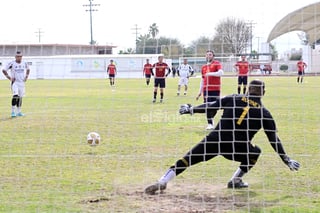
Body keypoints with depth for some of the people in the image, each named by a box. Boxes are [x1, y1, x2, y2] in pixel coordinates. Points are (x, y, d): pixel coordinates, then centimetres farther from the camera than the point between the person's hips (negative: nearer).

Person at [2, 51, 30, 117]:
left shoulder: (24, 63, 3)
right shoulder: (12, 63, -10)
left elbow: (28, 69, 24)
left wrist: (26, 76, 9)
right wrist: (9, 77, -11)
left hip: (22, 82, 5)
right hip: (15, 82, -5)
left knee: (20, 97, 11)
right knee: (15, 96, -22)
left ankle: (19, 111, 22)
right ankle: (13, 111, -16)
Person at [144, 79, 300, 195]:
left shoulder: (233, 98, 10)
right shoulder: (264, 113, 8)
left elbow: (210, 107, 7)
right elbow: (274, 140, 9)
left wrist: (190, 109, 19)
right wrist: (287, 160, 17)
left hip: (215, 140, 1)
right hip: (237, 149, -1)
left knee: (187, 160, 6)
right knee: (255, 152, 30)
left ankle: (161, 183, -7)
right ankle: (236, 180, 20)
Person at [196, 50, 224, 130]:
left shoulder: (217, 63, 1)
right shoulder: (203, 67, 16)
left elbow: (220, 73, -17)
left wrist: (210, 73, -25)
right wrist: (200, 91, 19)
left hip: (215, 89, -4)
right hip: (206, 89, 4)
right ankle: (210, 124, 4)